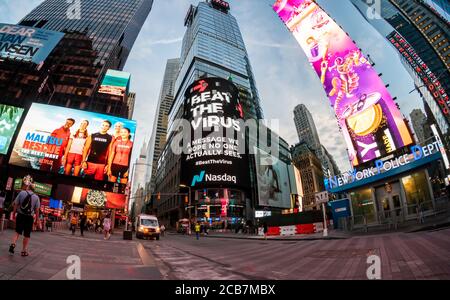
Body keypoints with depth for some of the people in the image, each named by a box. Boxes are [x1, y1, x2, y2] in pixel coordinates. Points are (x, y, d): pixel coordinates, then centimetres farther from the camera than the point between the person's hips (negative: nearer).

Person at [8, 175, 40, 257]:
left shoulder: (21, 193, -4)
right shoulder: (36, 197, -3)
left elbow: (16, 205, -1)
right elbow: (37, 210, -2)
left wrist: (13, 214, 10)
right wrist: (37, 219, 6)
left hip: (20, 215, 1)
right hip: (29, 217, -1)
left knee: (18, 231, 18)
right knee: (27, 235, 8)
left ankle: (13, 244, -5)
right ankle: (24, 251, 14)